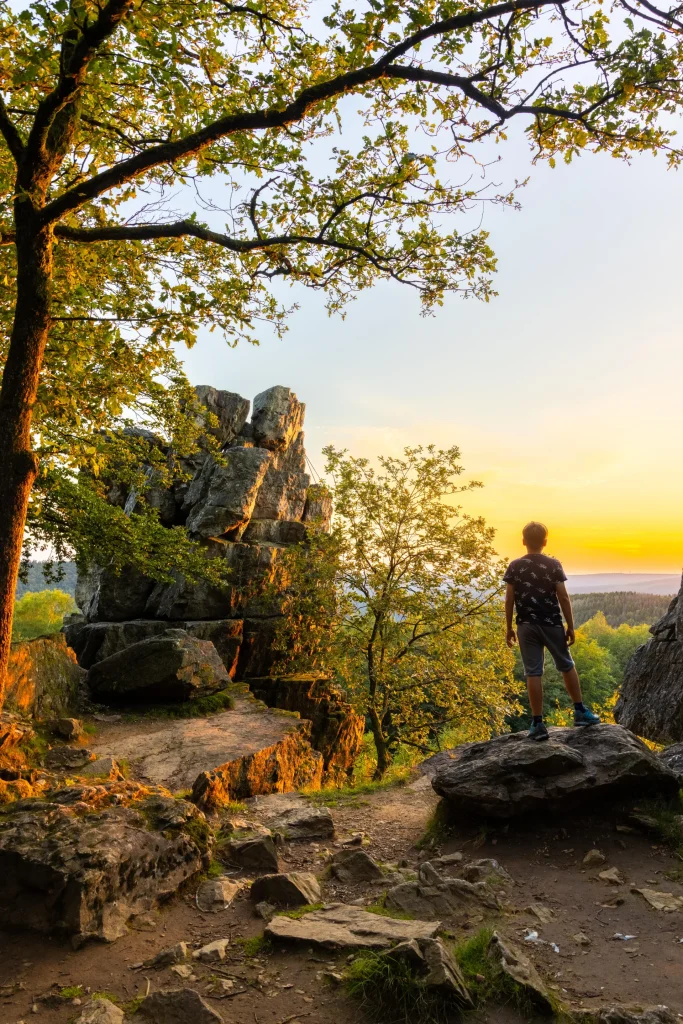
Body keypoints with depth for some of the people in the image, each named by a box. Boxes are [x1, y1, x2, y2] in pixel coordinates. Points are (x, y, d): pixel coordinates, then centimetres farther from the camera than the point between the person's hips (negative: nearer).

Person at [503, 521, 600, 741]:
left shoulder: (514, 567, -1)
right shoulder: (553, 565, -4)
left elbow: (509, 600, -2)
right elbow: (563, 597, -6)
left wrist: (509, 628, 7)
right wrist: (570, 627, 1)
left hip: (527, 626, 0)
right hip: (552, 624, 0)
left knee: (533, 674, 1)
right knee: (567, 667, 18)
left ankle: (537, 724, 2)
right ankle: (580, 711, 25)